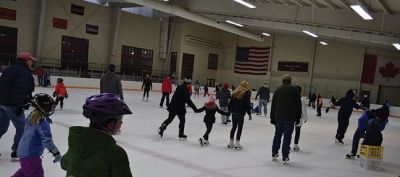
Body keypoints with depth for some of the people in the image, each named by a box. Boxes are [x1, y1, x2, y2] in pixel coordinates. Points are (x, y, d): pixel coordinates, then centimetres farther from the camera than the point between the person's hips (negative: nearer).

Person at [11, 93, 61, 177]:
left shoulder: (31, 116, 2)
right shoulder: (43, 122, -25)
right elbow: (46, 139, -30)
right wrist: (55, 152, -29)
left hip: (22, 151, 9)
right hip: (31, 155, -9)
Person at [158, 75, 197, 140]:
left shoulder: (179, 87, 10)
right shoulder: (185, 89, -16)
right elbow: (188, 100, -22)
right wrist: (194, 107, -20)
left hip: (173, 106, 7)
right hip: (180, 108, -7)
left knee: (170, 119, 18)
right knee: (182, 120, 7)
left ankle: (161, 128, 8)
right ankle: (181, 135, 12)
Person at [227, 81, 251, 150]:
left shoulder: (235, 92, 11)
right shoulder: (247, 93, -6)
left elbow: (230, 102, 12)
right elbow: (247, 104, -10)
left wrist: (229, 109, 18)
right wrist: (249, 113, -4)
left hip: (233, 112, 6)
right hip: (240, 113, -6)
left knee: (233, 127, 15)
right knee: (239, 128, 3)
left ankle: (230, 143, 20)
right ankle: (237, 144, 4)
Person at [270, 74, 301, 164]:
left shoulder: (278, 90, 10)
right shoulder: (295, 90, -2)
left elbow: (273, 104, 11)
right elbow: (298, 104, -5)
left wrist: (272, 117, 15)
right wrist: (298, 117, 1)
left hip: (278, 117, 4)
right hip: (290, 118, -4)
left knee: (277, 135, 16)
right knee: (287, 137, 0)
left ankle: (274, 153, 22)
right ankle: (285, 157, 2)